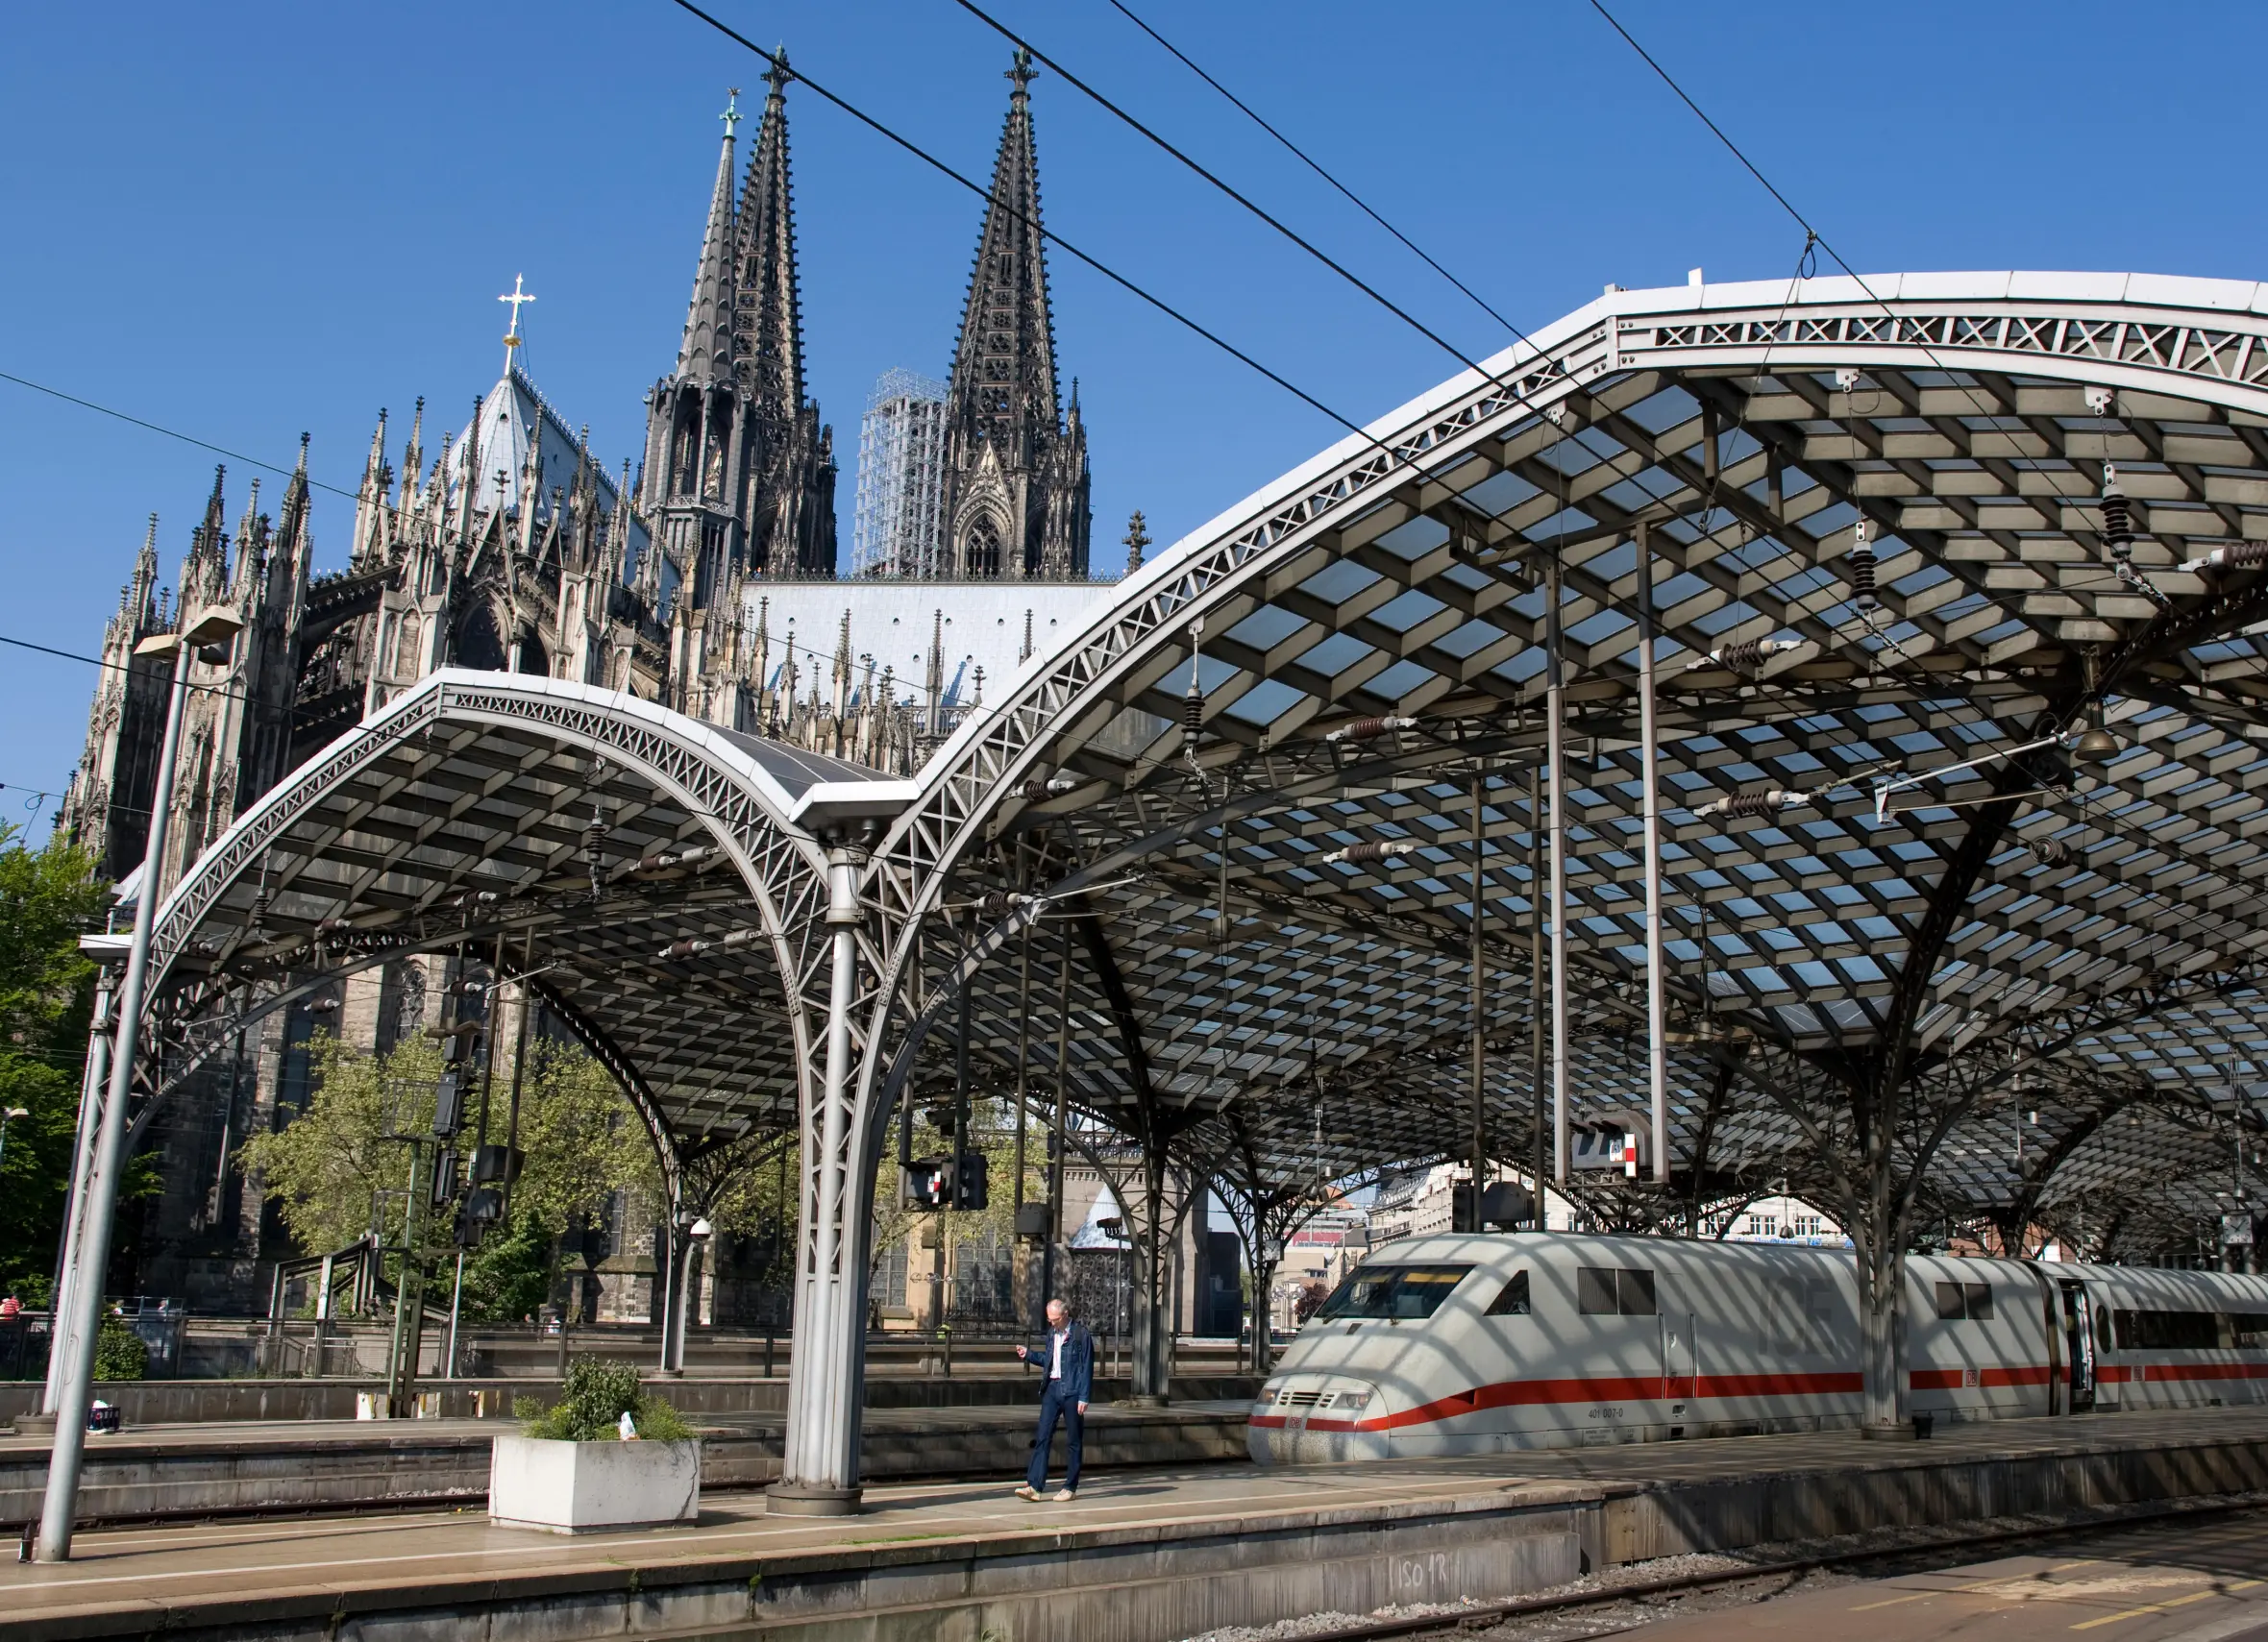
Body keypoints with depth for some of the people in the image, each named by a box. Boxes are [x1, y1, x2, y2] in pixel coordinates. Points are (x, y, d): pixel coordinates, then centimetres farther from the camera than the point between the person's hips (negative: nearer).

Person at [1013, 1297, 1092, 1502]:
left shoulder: (1081, 1334, -9)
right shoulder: (1052, 1332, 11)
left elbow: (1087, 1367, -9)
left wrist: (1084, 1397, -13)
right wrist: (1029, 1354, 6)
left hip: (1072, 1391, -6)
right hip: (1052, 1388, 6)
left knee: (1073, 1441, 4)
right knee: (1043, 1437, -1)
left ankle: (1070, 1488, 12)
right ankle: (1035, 1486, -3)